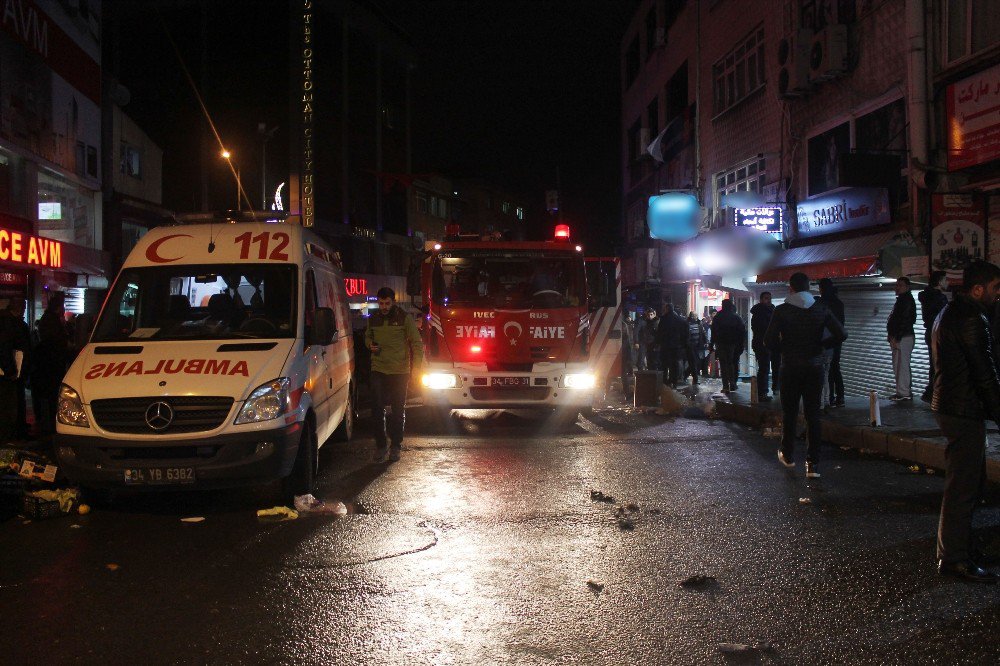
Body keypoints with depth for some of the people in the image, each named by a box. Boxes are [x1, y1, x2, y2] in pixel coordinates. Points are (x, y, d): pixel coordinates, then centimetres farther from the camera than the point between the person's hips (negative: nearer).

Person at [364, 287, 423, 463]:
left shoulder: (405, 318, -3)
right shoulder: (373, 319, 7)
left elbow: (416, 343, -1)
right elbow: (368, 336, 25)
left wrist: (416, 366, -10)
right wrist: (370, 345, 1)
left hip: (399, 371, -2)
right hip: (378, 370, 2)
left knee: (398, 410, 6)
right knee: (377, 409, -1)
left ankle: (396, 446, 15)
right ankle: (380, 445, 8)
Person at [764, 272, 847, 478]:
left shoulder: (782, 311, -8)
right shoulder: (821, 309, -2)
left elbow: (769, 340, -14)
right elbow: (841, 335, -9)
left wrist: (784, 347, 5)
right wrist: (820, 344, 6)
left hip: (790, 368, -1)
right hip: (815, 367, 1)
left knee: (789, 413, 15)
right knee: (813, 415, 3)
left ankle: (788, 455, 28)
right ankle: (813, 464, -2)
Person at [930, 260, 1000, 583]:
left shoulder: (948, 314, 15)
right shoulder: (972, 320, -18)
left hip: (949, 406, 11)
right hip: (965, 411, -11)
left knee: (967, 477, 22)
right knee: (963, 484, -6)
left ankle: (954, 537, 35)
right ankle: (953, 558, -1)